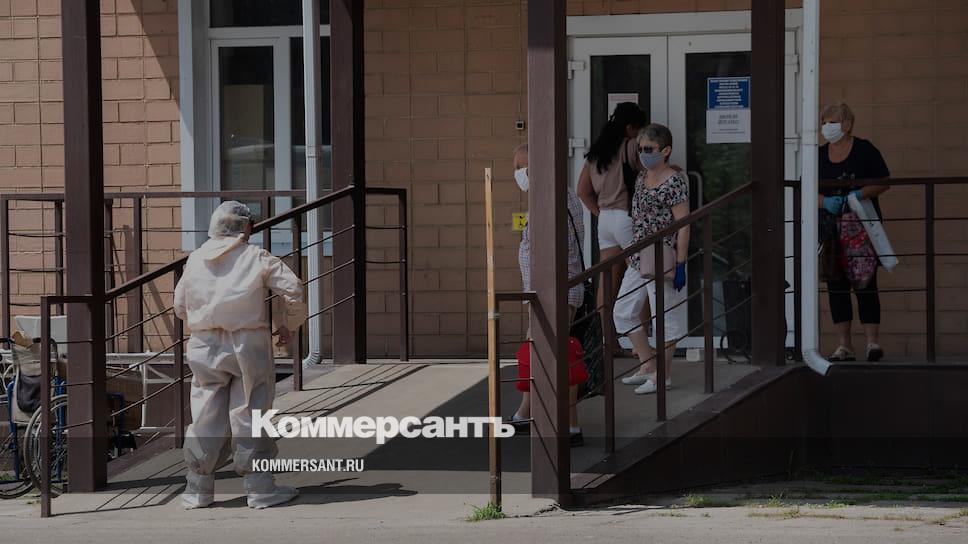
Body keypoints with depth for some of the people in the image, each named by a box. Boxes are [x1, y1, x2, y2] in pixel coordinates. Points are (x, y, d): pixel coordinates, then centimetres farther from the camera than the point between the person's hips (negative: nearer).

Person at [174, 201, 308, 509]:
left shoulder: (195, 259, 7)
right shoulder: (256, 258, -2)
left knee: (206, 416, 8)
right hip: (248, 345, -3)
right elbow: (291, 289, -6)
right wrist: (287, 325, 9)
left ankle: (197, 491, 11)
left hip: (205, 346, 3)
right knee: (250, 414, 2)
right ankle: (260, 488, 4)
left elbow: (180, 306, 12)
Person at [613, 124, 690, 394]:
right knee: (623, 311, 12)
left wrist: (680, 263, -18)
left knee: (665, 315, 1)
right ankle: (647, 366, 22)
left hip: (663, 258, -9)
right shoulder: (641, 179, 11)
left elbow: (683, 225, -15)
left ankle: (663, 375, 10)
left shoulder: (674, 182, -14)